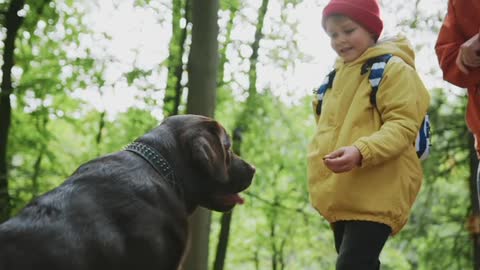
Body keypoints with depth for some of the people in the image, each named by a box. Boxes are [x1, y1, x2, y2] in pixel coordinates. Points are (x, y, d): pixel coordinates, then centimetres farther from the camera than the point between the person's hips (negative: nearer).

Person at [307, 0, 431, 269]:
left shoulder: (394, 69, -5)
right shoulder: (339, 75, 20)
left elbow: (403, 126, -16)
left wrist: (361, 151, -32)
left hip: (377, 194, -9)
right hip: (341, 195, 9)